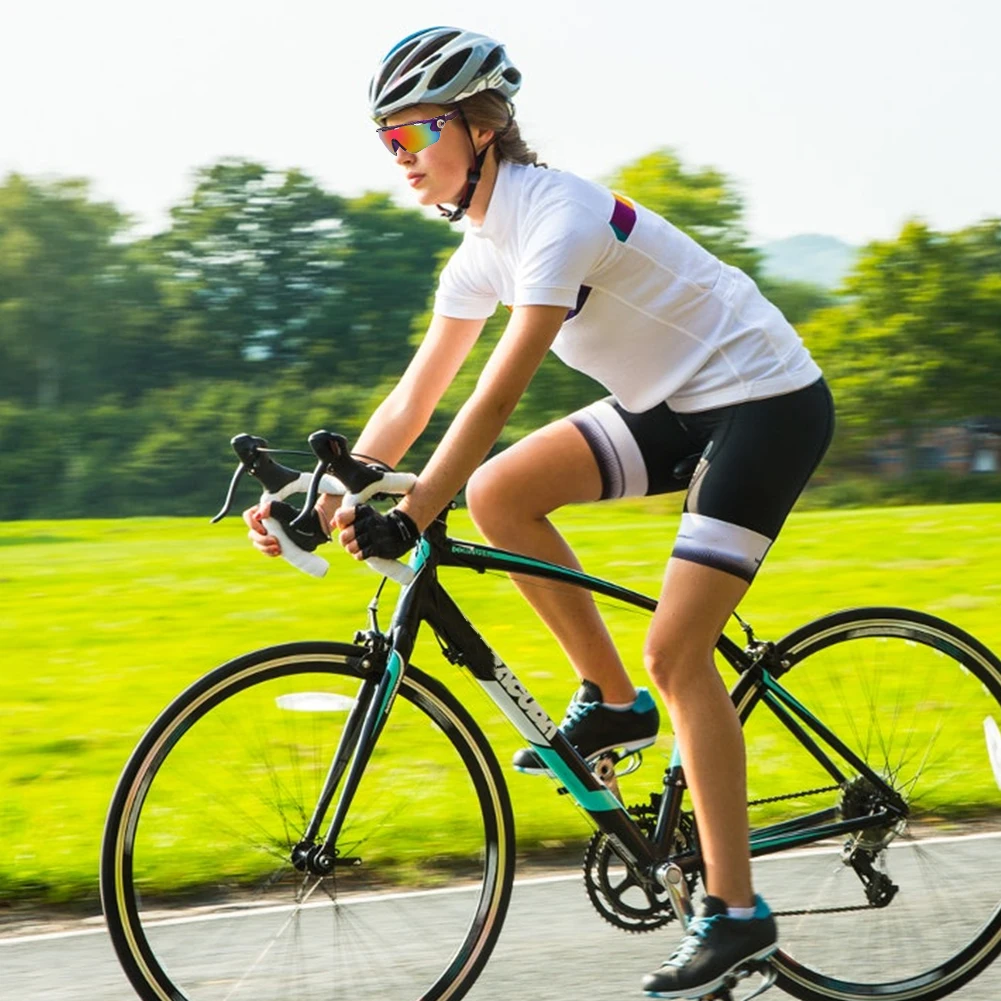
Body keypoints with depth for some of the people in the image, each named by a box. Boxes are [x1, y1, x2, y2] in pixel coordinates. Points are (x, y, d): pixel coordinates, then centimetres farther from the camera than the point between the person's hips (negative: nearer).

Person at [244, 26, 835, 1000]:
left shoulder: (558, 217, -25)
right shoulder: (483, 245, 3)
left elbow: (500, 390, -33)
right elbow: (415, 396, 4)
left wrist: (409, 517, -38)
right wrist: (324, 500, -5)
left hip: (766, 402, -8)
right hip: (676, 405, 8)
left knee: (675, 650, -14)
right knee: (498, 492, -7)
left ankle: (734, 910, -8)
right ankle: (611, 701, 6)